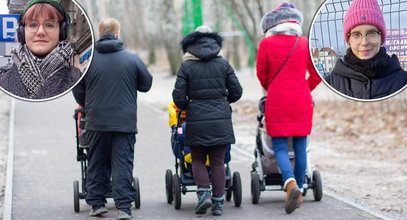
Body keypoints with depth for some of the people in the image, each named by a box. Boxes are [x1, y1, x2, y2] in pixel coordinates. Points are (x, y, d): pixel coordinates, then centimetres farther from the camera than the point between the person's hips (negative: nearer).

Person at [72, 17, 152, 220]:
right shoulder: (132, 59, -3)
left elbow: (78, 91, 7)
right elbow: (146, 84, 8)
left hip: (96, 122, 1)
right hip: (125, 122, -1)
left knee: (97, 163, 13)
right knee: (122, 164, 1)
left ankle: (97, 203, 17)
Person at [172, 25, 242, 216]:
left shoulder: (187, 66, -2)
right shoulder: (223, 64, 3)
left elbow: (178, 97, -4)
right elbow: (236, 92, 6)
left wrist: (185, 108, 17)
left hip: (196, 120, -1)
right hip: (221, 119, 1)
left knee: (198, 160, 12)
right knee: (218, 162, 7)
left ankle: (203, 193, -7)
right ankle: (218, 202, 5)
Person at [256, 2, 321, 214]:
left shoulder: (267, 43, -3)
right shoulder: (305, 43, 3)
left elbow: (262, 74, 6)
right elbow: (316, 75, 8)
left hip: (277, 102, -2)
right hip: (302, 102, 3)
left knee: (280, 148, 1)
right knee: (300, 148, 11)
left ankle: (291, 183, -23)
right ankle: (299, 190, 16)